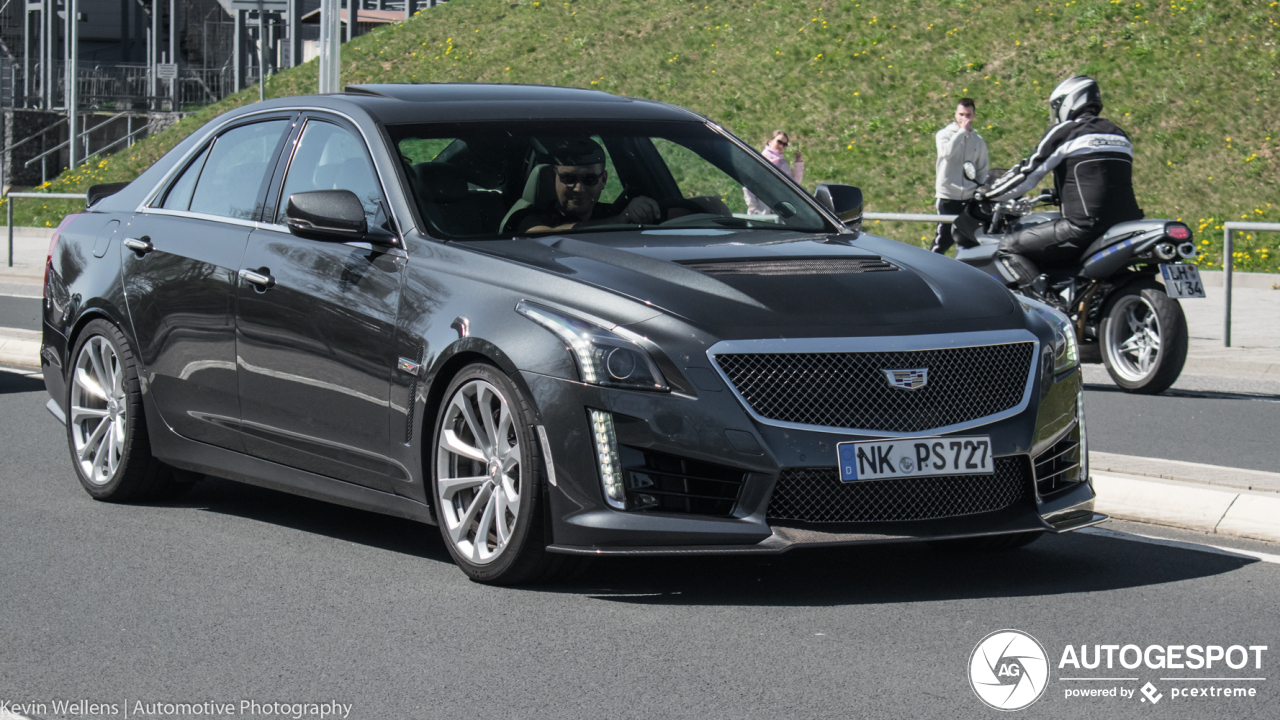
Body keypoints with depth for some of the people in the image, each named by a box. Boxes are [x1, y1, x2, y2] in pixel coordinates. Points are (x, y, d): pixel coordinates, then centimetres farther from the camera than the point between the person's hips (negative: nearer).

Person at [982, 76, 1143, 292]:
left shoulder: (1064, 131, 1)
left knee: (1008, 249, -2)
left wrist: (987, 196, 18)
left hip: (1087, 226, -8)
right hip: (1126, 226, 8)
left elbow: (1028, 174, 4)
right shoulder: (1119, 135, 22)